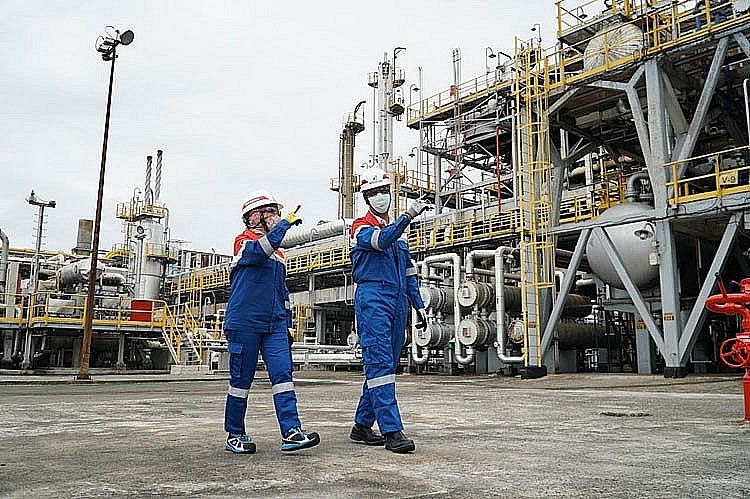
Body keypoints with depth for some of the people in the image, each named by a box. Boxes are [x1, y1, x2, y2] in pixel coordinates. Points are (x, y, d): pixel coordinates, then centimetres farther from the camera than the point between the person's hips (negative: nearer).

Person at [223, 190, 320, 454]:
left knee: (282, 374, -6)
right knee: (241, 380, 2)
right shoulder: (244, 242, -2)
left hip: (274, 325, 7)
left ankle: (291, 431, -10)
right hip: (245, 323, -6)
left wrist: (287, 324, 22)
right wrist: (286, 223, -25)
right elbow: (260, 250, -28)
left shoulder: (278, 253, 21)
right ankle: (235, 434, 15)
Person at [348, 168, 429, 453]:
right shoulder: (361, 227, 0)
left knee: (385, 365, 9)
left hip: (398, 303, 8)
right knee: (380, 364, -12)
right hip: (373, 299, -8)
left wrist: (419, 305, 17)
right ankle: (392, 431, -14)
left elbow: (408, 272, 23)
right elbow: (381, 240, -24)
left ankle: (362, 425, 19)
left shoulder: (397, 230, 22)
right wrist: (409, 216, -36)